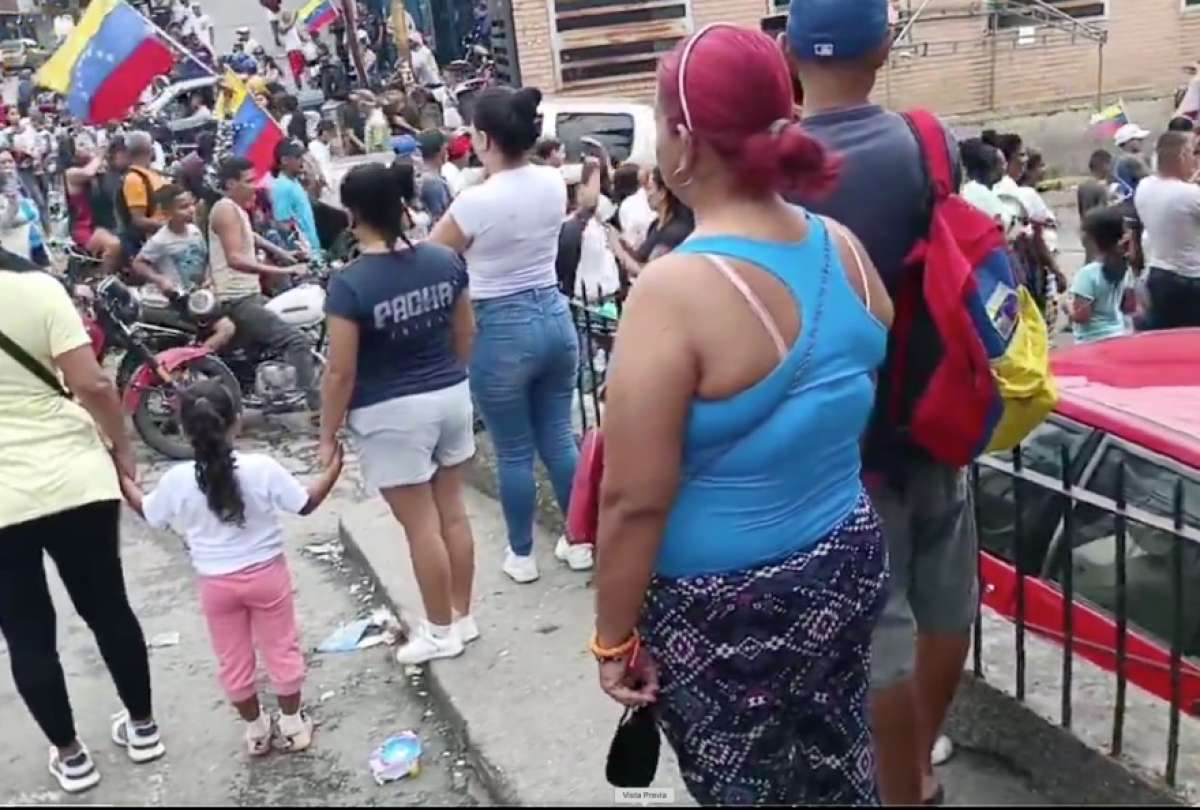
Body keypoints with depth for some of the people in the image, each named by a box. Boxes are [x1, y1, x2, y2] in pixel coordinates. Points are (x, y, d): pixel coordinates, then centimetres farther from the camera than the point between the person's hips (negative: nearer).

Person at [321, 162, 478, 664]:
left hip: (391, 414, -6)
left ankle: (441, 632, 21)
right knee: (453, 511, 17)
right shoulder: (444, 260, -3)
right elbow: (465, 334, 8)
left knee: (421, 526, 6)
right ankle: (464, 617, 30)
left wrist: (327, 436, -5)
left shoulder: (350, 284, -19)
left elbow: (342, 372, -16)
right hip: (451, 397, 6)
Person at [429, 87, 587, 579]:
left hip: (502, 331, -6)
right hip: (555, 317, 6)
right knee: (559, 438, 17)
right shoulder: (554, 183, -1)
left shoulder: (476, 202, -19)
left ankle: (521, 554, 24)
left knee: (513, 453, 9)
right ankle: (580, 542, 28)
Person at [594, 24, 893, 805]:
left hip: (726, 607, -6)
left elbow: (635, 501, -22)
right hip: (848, 565, 6)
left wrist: (615, 636, -10)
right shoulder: (844, 248, -3)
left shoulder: (676, 290, -25)